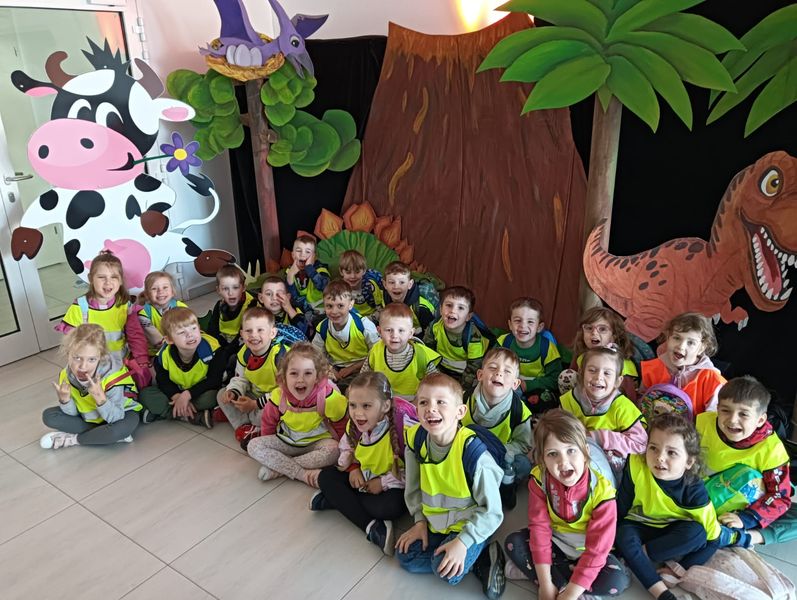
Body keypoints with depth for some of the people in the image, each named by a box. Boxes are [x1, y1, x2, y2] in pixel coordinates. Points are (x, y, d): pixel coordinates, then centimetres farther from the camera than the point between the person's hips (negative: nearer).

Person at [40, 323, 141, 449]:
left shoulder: (112, 376, -33)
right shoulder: (66, 375, -19)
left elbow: (115, 418, -31)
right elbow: (72, 414, -9)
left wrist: (100, 397, -46)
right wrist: (65, 399, -30)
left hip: (119, 414, -5)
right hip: (89, 416, 5)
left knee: (123, 427, -38)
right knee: (49, 416, -10)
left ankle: (73, 439, -11)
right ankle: (104, 434, -14)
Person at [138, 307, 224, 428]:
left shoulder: (211, 348, -28)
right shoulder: (164, 355, -19)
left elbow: (214, 380, -25)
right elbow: (162, 380, -6)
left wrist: (188, 394, -29)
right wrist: (177, 397, -25)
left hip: (200, 391, -3)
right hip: (176, 391, 4)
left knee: (212, 396, -36)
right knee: (145, 394, -16)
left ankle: (162, 411, -20)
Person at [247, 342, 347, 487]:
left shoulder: (328, 397, -25)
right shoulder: (278, 396, -18)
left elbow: (341, 426, -9)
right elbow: (268, 423, 1)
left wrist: (341, 447, -6)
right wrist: (268, 447, 5)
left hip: (317, 441, -2)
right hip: (287, 441, 2)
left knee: (333, 450, -34)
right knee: (253, 446, -18)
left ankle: (277, 466, -22)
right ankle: (302, 474, -23)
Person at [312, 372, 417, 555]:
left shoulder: (404, 428, -30)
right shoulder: (354, 425, -10)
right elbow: (346, 449, 10)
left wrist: (384, 482, -23)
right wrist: (353, 469, -10)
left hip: (394, 487, -6)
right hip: (364, 479, 7)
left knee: (389, 507, -36)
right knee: (325, 476, -9)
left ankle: (336, 500, -12)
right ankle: (372, 527, -22)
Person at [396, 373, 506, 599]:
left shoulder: (473, 452, -30)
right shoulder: (415, 440, -14)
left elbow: (492, 511, -20)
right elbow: (413, 488, 4)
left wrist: (463, 541, -25)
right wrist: (420, 520, -3)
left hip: (470, 524, -7)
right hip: (435, 521, 7)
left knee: (447, 571, -25)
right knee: (406, 557, -5)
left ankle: (484, 556, 4)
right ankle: (475, 558, 4)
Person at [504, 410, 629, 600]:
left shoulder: (601, 491, -28)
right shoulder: (539, 480, -21)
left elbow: (596, 549, -26)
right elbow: (540, 527, -18)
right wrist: (545, 583, -23)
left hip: (586, 549, -1)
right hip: (555, 542, 2)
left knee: (617, 581, -27)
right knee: (513, 543, -19)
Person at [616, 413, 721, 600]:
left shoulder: (695, 491, -24)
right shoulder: (636, 466, -25)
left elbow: (713, 539, -18)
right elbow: (620, 508, -13)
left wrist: (682, 568, -25)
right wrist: (613, 535, -14)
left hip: (674, 534, 0)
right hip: (640, 527, 0)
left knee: (696, 531, -29)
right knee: (624, 535, -30)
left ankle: (638, 554, -16)